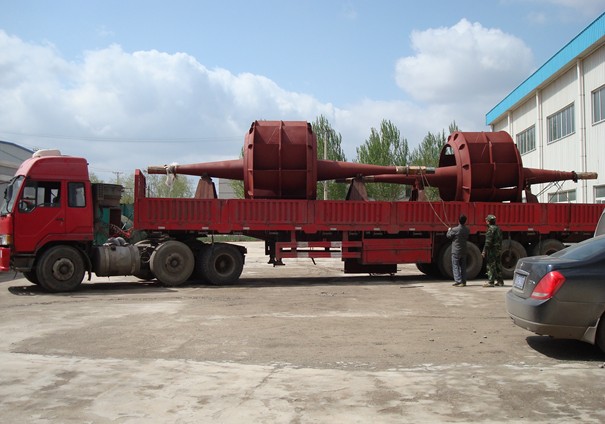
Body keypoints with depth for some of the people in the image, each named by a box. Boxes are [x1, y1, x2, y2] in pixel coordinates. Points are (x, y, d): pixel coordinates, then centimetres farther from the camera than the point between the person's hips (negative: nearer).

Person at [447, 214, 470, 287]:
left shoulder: (455, 230, -18)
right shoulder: (467, 230, -1)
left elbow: (448, 236, -3)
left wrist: (449, 230, 18)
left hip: (456, 251, -5)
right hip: (464, 251, 6)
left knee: (455, 266, -1)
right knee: (463, 267, 13)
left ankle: (458, 281, -8)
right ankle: (463, 281, 17)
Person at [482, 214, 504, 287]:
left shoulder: (491, 229, -14)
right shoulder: (498, 228, 15)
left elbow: (488, 241, -18)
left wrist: (484, 251, -17)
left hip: (492, 250, -9)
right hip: (498, 250, 9)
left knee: (491, 266, -7)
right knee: (498, 265, 13)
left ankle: (490, 282, -7)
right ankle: (500, 281, 16)